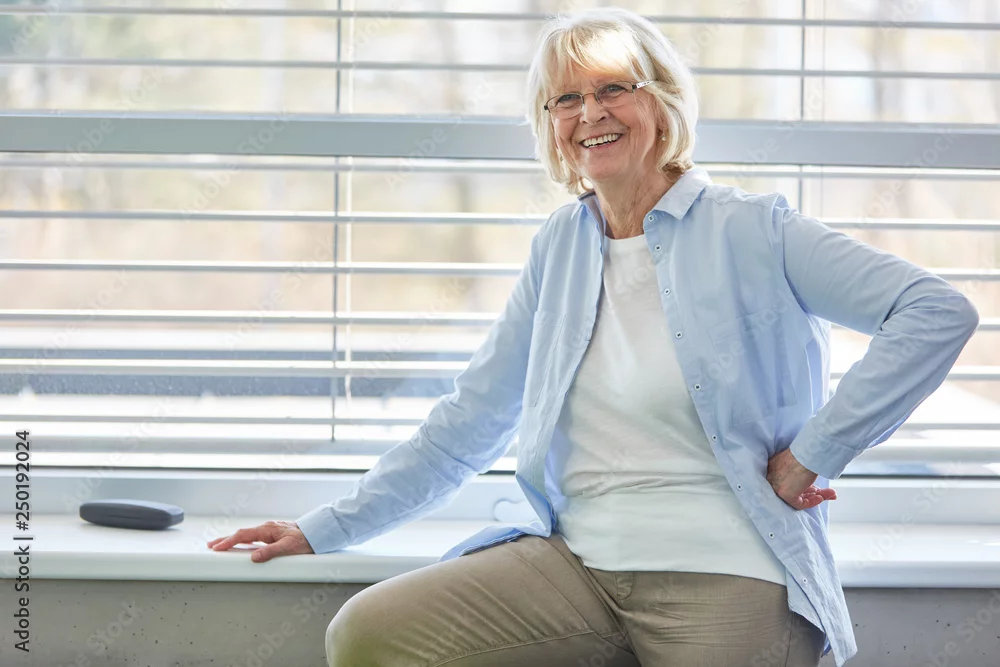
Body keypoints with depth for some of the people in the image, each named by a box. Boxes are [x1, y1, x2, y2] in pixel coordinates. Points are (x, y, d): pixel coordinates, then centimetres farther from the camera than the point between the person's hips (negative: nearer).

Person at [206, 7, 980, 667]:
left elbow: (939, 312, -10)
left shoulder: (751, 231, -3)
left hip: (726, 579, -5)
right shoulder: (560, 246, 13)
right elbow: (470, 421, 17)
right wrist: (326, 529, 13)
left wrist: (814, 455, -13)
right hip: (577, 563, 5)